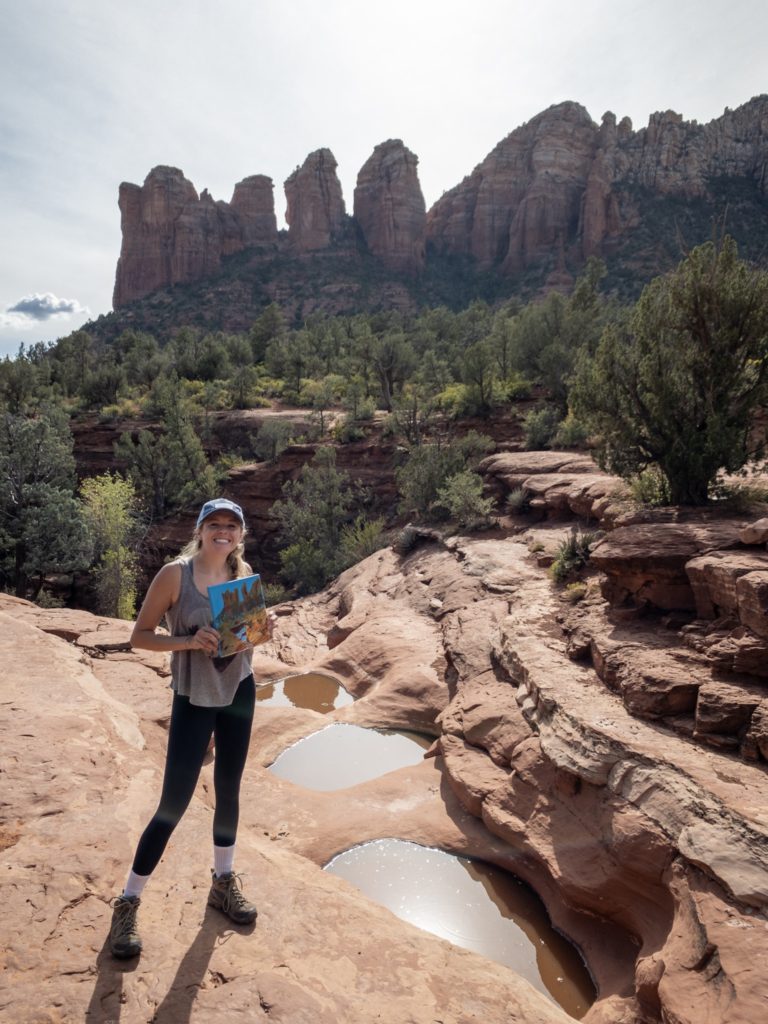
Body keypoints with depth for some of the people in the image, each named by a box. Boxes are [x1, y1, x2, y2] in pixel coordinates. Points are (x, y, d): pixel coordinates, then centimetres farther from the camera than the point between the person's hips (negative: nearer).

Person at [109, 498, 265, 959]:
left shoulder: (244, 572, -2)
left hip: (240, 692, 4)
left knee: (229, 788, 17)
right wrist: (190, 641, -26)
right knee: (174, 804, 0)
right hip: (194, 699, -4)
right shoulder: (175, 574, -16)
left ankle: (224, 881, 37)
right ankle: (128, 902, 21)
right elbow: (140, 635, -11)